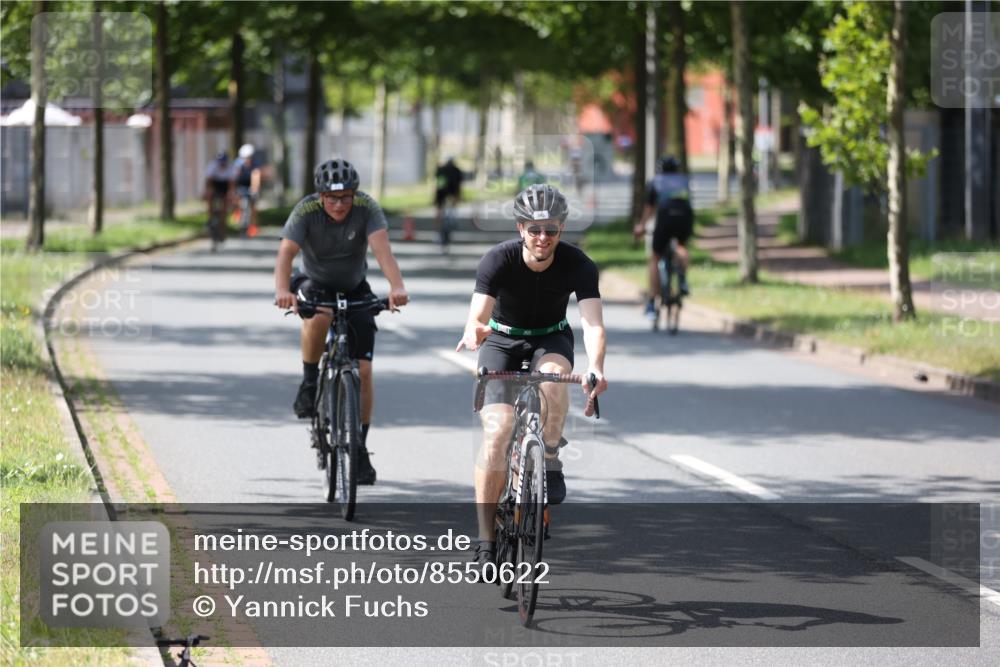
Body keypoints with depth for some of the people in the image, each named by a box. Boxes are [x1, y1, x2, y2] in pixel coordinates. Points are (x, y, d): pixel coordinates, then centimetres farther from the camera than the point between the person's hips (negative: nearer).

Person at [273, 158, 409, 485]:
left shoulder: (367, 208, -22)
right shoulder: (306, 210, -23)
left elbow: (381, 247, -36)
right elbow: (286, 252, -34)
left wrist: (397, 286, -54)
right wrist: (282, 290, -54)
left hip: (355, 290, 1)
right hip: (315, 284, -1)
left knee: (363, 370, -6)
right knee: (318, 317, -38)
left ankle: (359, 449, 6)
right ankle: (309, 382, -13)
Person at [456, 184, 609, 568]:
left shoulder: (578, 265, -24)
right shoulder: (498, 261, -26)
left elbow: (593, 322, -34)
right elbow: (477, 316, -35)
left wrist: (595, 369, -54)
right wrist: (474, 334, -61)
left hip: (551, 338, 1)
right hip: (502, 339, -1)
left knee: (553, 373, -36)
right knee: (497, 431, -18)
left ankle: (550, 460, -14)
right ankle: (485, 542, -12)